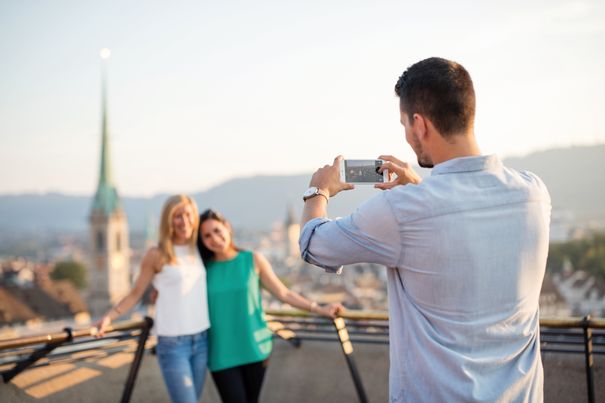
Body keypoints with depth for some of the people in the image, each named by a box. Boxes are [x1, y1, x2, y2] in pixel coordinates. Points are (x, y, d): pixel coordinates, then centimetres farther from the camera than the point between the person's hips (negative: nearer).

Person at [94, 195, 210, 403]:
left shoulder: (198, 250, 9)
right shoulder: (156, 255, -5)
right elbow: (135, 294, 0)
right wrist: (109, 317, -11)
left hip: (201, 340, 5)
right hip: (172, 344, -5)